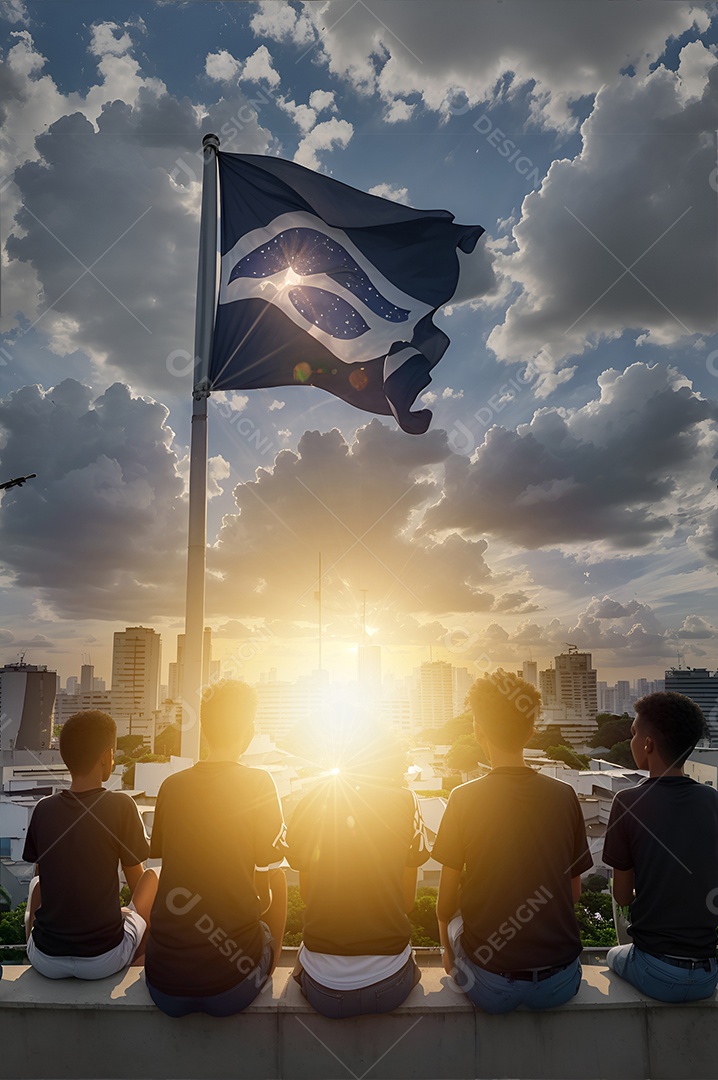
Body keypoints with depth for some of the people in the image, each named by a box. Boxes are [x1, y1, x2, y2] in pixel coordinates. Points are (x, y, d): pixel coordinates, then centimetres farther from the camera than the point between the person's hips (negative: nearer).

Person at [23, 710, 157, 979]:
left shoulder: (43, 809, -3)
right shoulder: (121, 806, -12)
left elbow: (41, 874, 13)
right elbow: (136, 879, 0)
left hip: (45, 961, 4)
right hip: (105, 960, -4)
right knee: (154, 876, 19)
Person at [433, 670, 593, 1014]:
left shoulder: (463, 799, -12)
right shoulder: (565, 796, -5)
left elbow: (446, 902, -3)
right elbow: (574, 892, 6)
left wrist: (447, 949, 17)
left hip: (491, 986, -2)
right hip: (559, 984, 3)